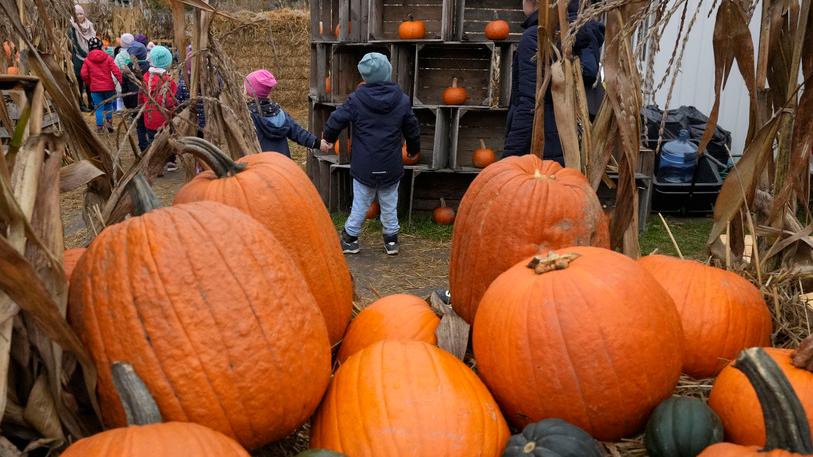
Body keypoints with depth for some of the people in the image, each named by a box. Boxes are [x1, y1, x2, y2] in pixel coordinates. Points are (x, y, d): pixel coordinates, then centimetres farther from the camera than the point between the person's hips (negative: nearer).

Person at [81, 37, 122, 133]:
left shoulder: (87, 60, -2)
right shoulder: (107, 58, -2)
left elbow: (84, 74, -6)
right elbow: (116, 71, -10)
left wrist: (89, 84, 10)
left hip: (95, 88, 0)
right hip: (108, 86, 0)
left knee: (99, 108, 7)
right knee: (109, 104, 20)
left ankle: (99, 127, 7)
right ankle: (109, 121, 7)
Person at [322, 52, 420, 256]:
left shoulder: (357, 99, -11)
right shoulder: (402, 100, -5)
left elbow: (336, 120, -4)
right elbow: (412, 129, 6)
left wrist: (329, 139, 17)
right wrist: (414, 149, 26)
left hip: (364, 166, -1)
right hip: (391, 167, 1)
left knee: (360, 204, 13)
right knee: (389, 204, 16)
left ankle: (350, 238, 22)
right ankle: (391, 239, 24)